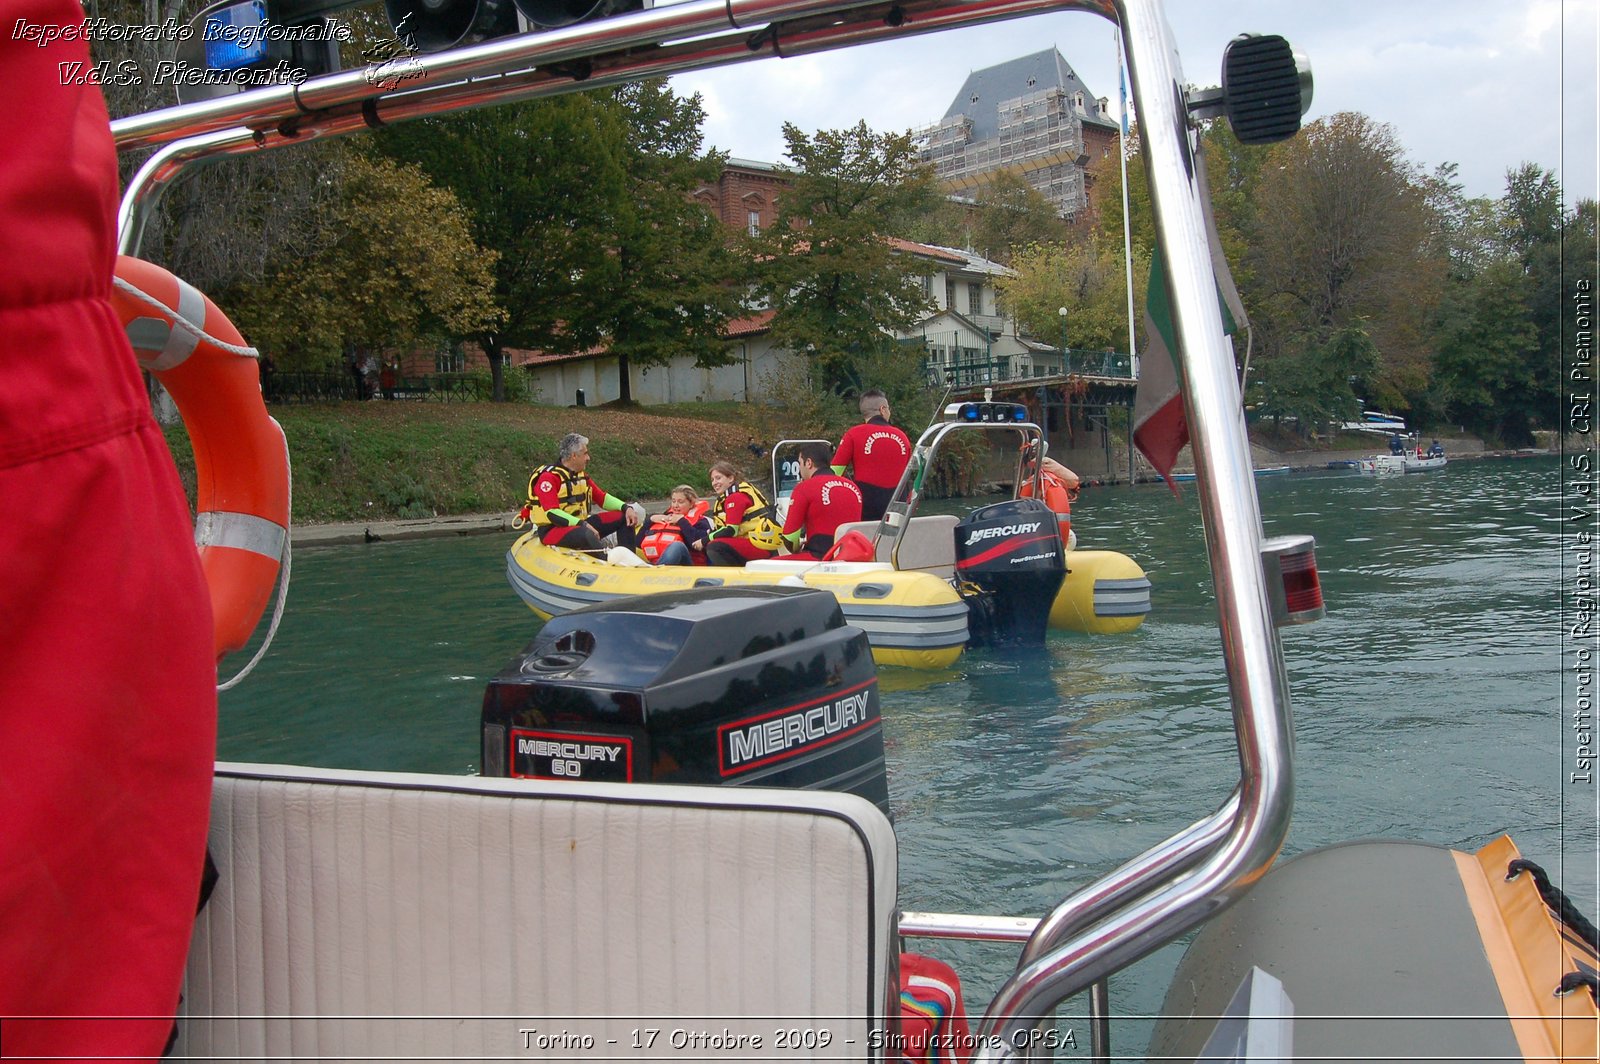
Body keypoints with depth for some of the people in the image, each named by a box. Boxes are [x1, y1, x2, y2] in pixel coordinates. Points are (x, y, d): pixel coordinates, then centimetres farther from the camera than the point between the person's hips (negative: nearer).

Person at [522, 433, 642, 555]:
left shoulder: (582, 475, 11)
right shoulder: (549, 477, -15)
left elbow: (602, 498, 14)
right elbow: (552, 513, -24)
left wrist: (626, 508, -4)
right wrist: (583, 524, -32)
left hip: (581, 524, 9)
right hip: (553, 530, -9)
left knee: (624, 517, -2)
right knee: (586, 534, -41)